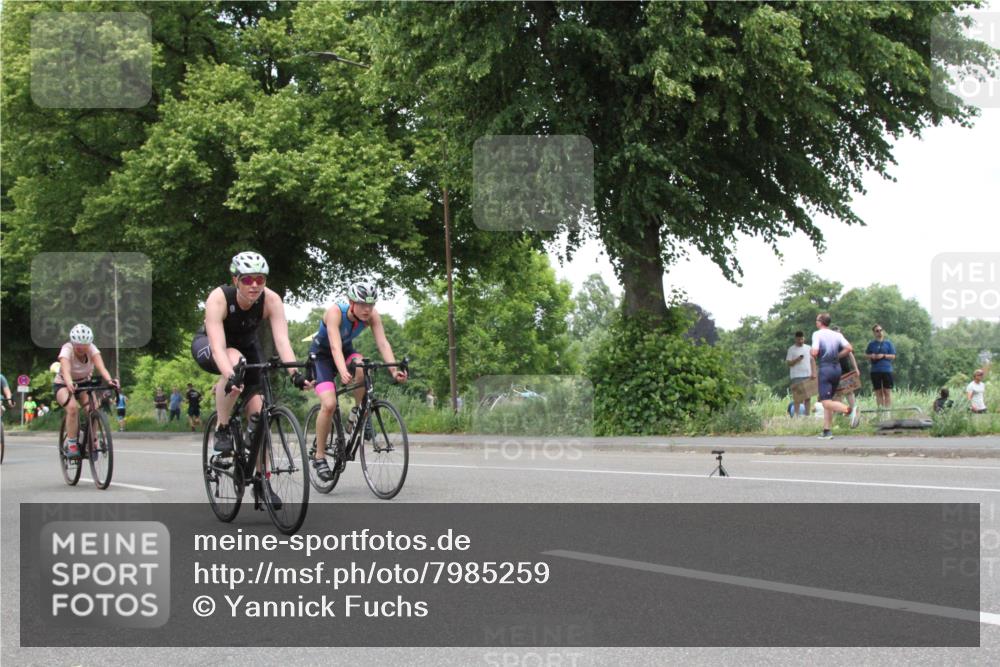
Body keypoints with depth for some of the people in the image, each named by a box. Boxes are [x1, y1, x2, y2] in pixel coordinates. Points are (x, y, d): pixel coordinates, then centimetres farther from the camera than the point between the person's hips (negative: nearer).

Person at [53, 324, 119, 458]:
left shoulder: (92, 349, -21)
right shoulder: (67, 350, -28)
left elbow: (101, 367, -37)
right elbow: (66, 371, -45)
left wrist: (109, 380, -57)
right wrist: (70, 384, -67)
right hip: (63, 385, -3)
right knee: (73, 407, -32)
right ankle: (71, 444, -22)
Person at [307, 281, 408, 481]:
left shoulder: (372, 315, -20)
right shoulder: (335, 312, -32)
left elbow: (382, 343, -28)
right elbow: (335, 346, -43)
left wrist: (394, 370, -45)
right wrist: (343, 372, -61)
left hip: (346, 351, 4)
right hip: (321, 355, -4)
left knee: (362, 369, -33)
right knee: (329, 404, -23)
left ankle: (358, 414, -7)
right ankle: (319, 456, -8)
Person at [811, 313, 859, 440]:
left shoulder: (817, 334, -6)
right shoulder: (837, 335, 10)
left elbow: (814, 353, -17)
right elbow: (849, 348, 0)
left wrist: (810, 352, 6)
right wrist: (837, 356, 13)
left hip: (825, 369, -6)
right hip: (837, 368, 7)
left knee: (826, 402, -10)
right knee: (828, 400, 14)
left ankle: (849, 410, -35)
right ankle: (827, 431, 10)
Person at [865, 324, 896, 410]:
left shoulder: (888, 343, 4)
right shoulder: (871, 344, 10)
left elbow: (893, 356, 1)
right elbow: (866, 354, 16)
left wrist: (883, 355, -13)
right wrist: (871, 356, -6)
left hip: (886, 370, -2)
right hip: (875, 370, 2)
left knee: (887, 391, -2)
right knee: (878, 392, 5)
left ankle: (888, 409, 0)